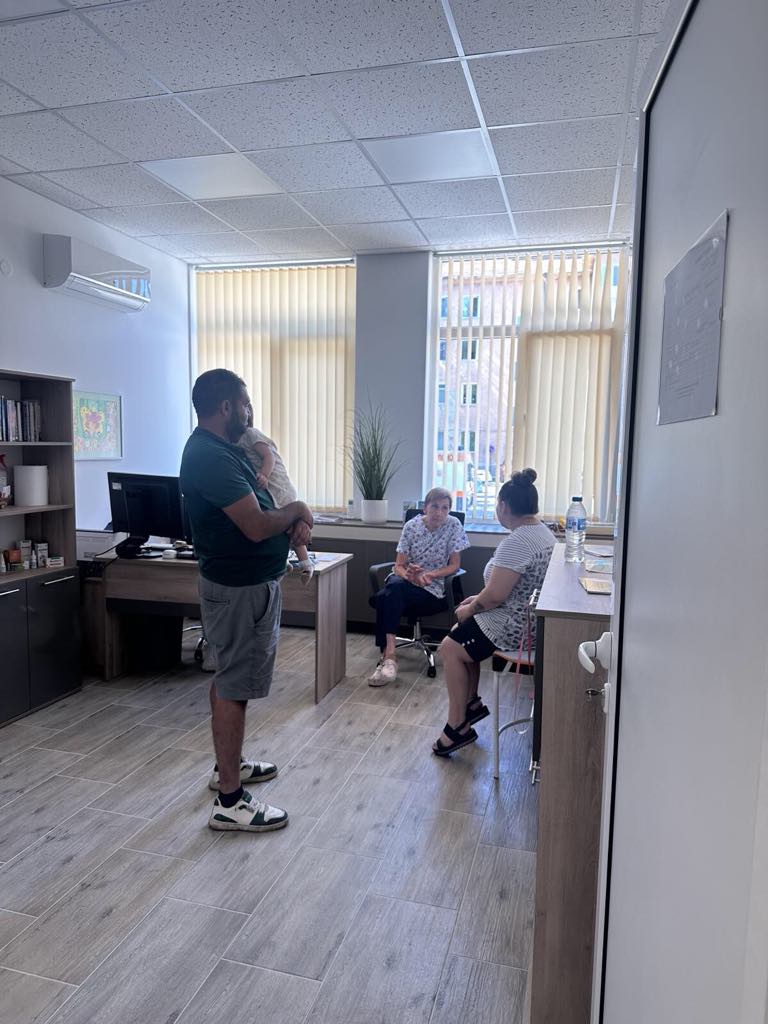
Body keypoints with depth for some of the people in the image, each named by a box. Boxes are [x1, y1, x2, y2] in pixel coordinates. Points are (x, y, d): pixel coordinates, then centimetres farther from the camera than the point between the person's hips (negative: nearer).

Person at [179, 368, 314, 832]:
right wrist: (296, 511, -8)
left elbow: (262, 501, 18)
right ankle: (230, 802, 8)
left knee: (230, 679, 20)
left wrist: (296, 519, -4)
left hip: (249, 582, 11)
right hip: (240, 588, -11)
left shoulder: (225, 449, 11)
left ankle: (228, 765, 37)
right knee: (234, 687, -3)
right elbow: (257, 526, -28)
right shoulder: (210, 457, -23)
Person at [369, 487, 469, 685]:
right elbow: (399, 566, 0)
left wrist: (430, 575, -17)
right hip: (405, 580, 3)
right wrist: (408, 574, -24)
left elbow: (454, 565, -1)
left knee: (387, 599, -31)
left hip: (432, 588, -2)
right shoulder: (411, 526, 1)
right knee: (394, 587, -35)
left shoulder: (453, 525, -4)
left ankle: (387, 654, -29)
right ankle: (389, 654, -35)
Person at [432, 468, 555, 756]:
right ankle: (472, 703, 28)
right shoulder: (542, 531, 7)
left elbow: (495, 595, -27)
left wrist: (470, 610, -8)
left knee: (450, 649, 1)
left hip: (516, 626, -10)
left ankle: (459, 727, 10)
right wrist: (477, 598, 10)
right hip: (531, 619, 10)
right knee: (461, 634, 21)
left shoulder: (516, 542, -26)